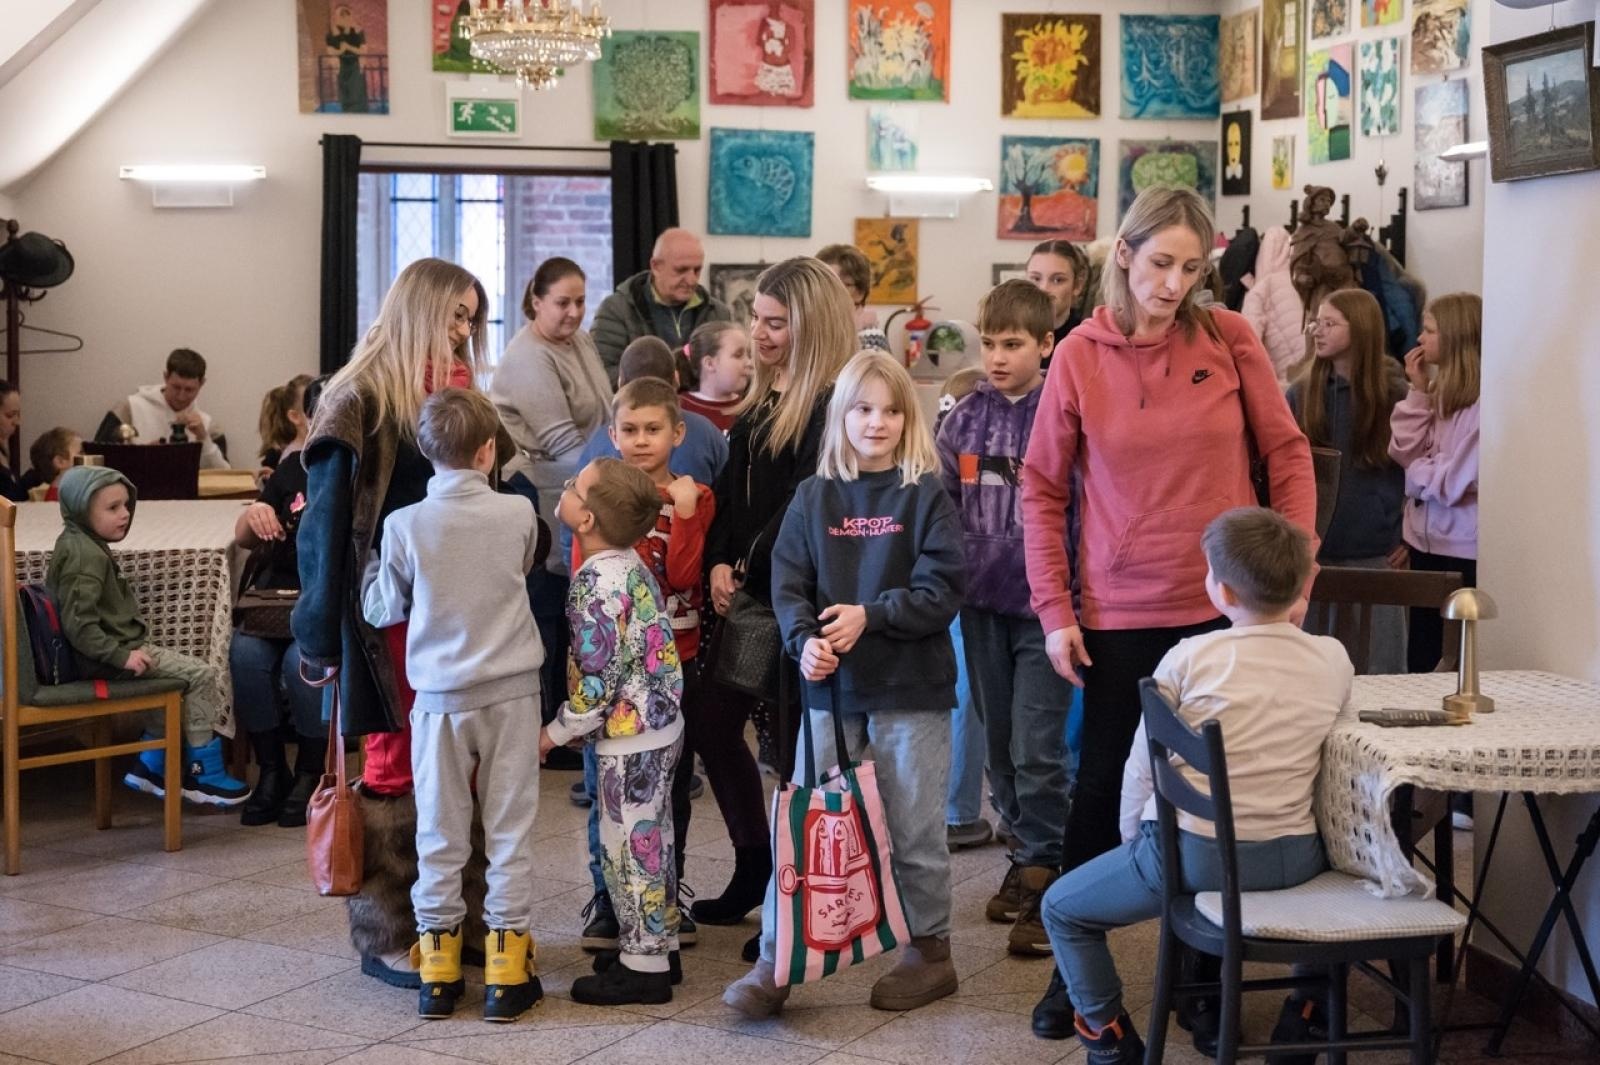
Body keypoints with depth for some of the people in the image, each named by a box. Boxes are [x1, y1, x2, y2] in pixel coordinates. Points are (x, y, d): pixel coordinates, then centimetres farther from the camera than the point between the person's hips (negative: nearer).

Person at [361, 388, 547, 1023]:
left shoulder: (405, 525, -8)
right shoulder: (518, 514, -6)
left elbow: (382, 609, 4)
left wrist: (376, 568, 20)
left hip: (440, 696, 0)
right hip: (511, 690, 0)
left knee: (440, 832, 8)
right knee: (510, 828, 6)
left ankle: (438, 970, 14)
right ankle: (506, 967, 10)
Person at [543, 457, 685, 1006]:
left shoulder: (595, 584, -22)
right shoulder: (632, 566, 6)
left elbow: (598, 680, -21)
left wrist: (554, 733, -9)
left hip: (630, 738, -9)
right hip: (662, 724, 9)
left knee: (629, 845, 1)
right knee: (651, 838, 17)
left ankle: (643, 965, 10)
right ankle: (658, 946, 28)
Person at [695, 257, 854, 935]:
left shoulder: (831, 404, -13)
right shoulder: (761, 400, 13)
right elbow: (728, 490, 10)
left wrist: (750, 566, -14)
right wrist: (718, 563, -4)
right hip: (745, 592, 8)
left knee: (791, 736, -1)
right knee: (714, 722, 10)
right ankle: (754, 867, 26)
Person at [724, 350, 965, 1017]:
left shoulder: (927, 497, -2)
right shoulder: (814, 498, 7)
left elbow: (942, 590, -9)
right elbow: (788, 583, 1)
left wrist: (871, 615, -18)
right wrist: (805, 640, -17)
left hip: (911, 691, -2)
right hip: (830, 687, 3)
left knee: (914, 830, 8)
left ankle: (929, 950, 24)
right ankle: (774, 961, 7)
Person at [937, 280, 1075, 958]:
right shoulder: (966, 417, 6)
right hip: (983, 602, 6)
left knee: (1037, 750, -6)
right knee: (1000, 744, 14)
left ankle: (1043, 877, 4)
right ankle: (1028, 856, 29)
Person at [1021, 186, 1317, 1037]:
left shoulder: (1229, 339, -2)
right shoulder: (1080, 356, -3)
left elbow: (1288, 454, 5)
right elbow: (1042, 489, 2)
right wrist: (1055, 610, -3)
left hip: (1227, 609, 1)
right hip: (1120, 616, 0)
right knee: (1102, 790, 7)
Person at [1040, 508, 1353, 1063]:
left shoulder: (1189, 657, -9)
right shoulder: (1334, 658, -2)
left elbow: (1142, 768, -3)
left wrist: (1133, 841, 15)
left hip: (1189, 852, -3)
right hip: (1294, 860, 4)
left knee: (1062, 908, 19)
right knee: (1328, 855, 40)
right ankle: (1303, 1019, 35)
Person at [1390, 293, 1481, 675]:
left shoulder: (1482, 399, -19)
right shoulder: (1441, 390, 6)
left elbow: (1455, 483, -21)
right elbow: (1403, 450, 3)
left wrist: (1417, 474, -2)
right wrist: (1419, 391, -3)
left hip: (1463, 549, -8)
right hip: (1427, 539, 8)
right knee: (1420, 657, 16)